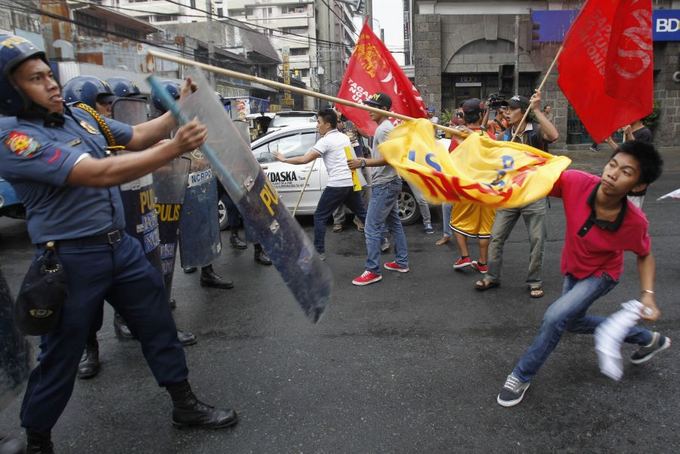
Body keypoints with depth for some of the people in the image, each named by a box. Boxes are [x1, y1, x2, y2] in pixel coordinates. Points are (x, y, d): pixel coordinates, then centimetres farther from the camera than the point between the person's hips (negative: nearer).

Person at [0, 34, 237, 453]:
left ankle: (185, 405, 31)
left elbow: (137, 136, 15)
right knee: (61, 354, 9)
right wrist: (175, 148, -32)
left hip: (121, 245, 7)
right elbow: (101, 173, -30)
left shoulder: (78, 115, 6)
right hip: (72, 259, -7)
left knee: (159, 323, 14)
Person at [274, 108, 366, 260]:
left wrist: (284, 159, -2)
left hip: (337, 184, -7)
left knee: (320, 216, 3)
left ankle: (319, 251, 3)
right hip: (351, 182, 8)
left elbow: (304, 159, -14)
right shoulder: (344, 137, 16)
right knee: (362, 213, 18)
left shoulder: (325, 141, -8)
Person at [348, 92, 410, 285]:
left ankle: (373, 271, -4)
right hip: (390, 183, 11)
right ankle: (401, 262, 25)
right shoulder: (387, 127, 16)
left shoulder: (383, 129, -16)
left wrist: (363, 163, -26)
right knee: (394, 223, 16)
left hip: (384, 185, -11)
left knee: (372, 228, -9)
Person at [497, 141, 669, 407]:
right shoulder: (577, 183, -32)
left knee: (556, 316, -24)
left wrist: (647, 293, -22)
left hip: (602, 274, -4)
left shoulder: (635, 221, -31)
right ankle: (648, 339, 43)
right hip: (573, 269, 5)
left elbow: (644, 255, -9)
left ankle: (521, 377, 0)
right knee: (573, 323, 23)